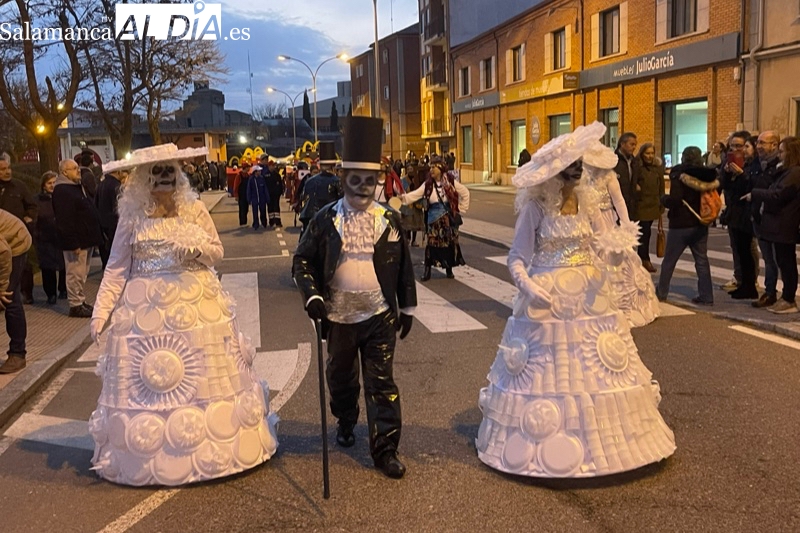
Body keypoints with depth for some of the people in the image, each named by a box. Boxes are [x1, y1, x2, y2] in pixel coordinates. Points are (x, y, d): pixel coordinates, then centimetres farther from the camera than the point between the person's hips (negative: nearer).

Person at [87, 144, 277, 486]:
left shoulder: (195, 209, 3)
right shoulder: (132, 216, 0)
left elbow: (218, 251, 8)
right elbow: (116, 268, 2)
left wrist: (197, 250, -13)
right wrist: (101, 311, -5)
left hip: (198, 304, 1)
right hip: (146, 307, -1)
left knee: (207, 377, 4)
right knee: (148, 380, 1)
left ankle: (216, 444, 20)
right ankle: (151, 456, 16)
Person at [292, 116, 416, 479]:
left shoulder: (389, 220, -2)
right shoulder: (325, 220, -4)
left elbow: (404, 267, 5)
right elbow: (302, 261, -2)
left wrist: (407, 308, 7)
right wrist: (312, 296, -17)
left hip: (380, 316, -1)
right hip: (339, 316, 1)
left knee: (381, 382, 1)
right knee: (340, 377, 20)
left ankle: (385, 449, 10)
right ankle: (346, 422, 46)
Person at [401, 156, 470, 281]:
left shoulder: (450, 182, -4)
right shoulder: (428, 184, -1)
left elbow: (465, 193, 5)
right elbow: (415, 194, -12)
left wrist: (461, 209, 3)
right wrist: (403, 197, -28)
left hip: (448, 218, 0)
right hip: (434, 218, 0)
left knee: (449, 243, 6)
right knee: (431, 243, -3)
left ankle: (449, 269, 19)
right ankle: (427, 270, 2)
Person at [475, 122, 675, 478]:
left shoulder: (584, 200, 5)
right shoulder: (536, 207, -11)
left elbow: (585, 248, 13)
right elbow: (516, 259, -10)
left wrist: (611, 246, -7)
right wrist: (528, 286, -27)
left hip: (587, 296, 6)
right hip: (548, 300, -5)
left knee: (593, 370, 12)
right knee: (549, 373, 3)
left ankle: (600, 437, 29)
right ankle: (547, 447, 18)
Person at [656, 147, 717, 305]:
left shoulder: (679, 176, -14)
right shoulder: (706, 176, 2)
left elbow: (674, 200, -22)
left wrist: (663, 199, -4)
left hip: (680, 225, -5)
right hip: (700, 225, 5)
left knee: (669, 260, 8)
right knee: (702, 260, 9)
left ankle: (661, 292, 18)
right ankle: (706, 296, 9)